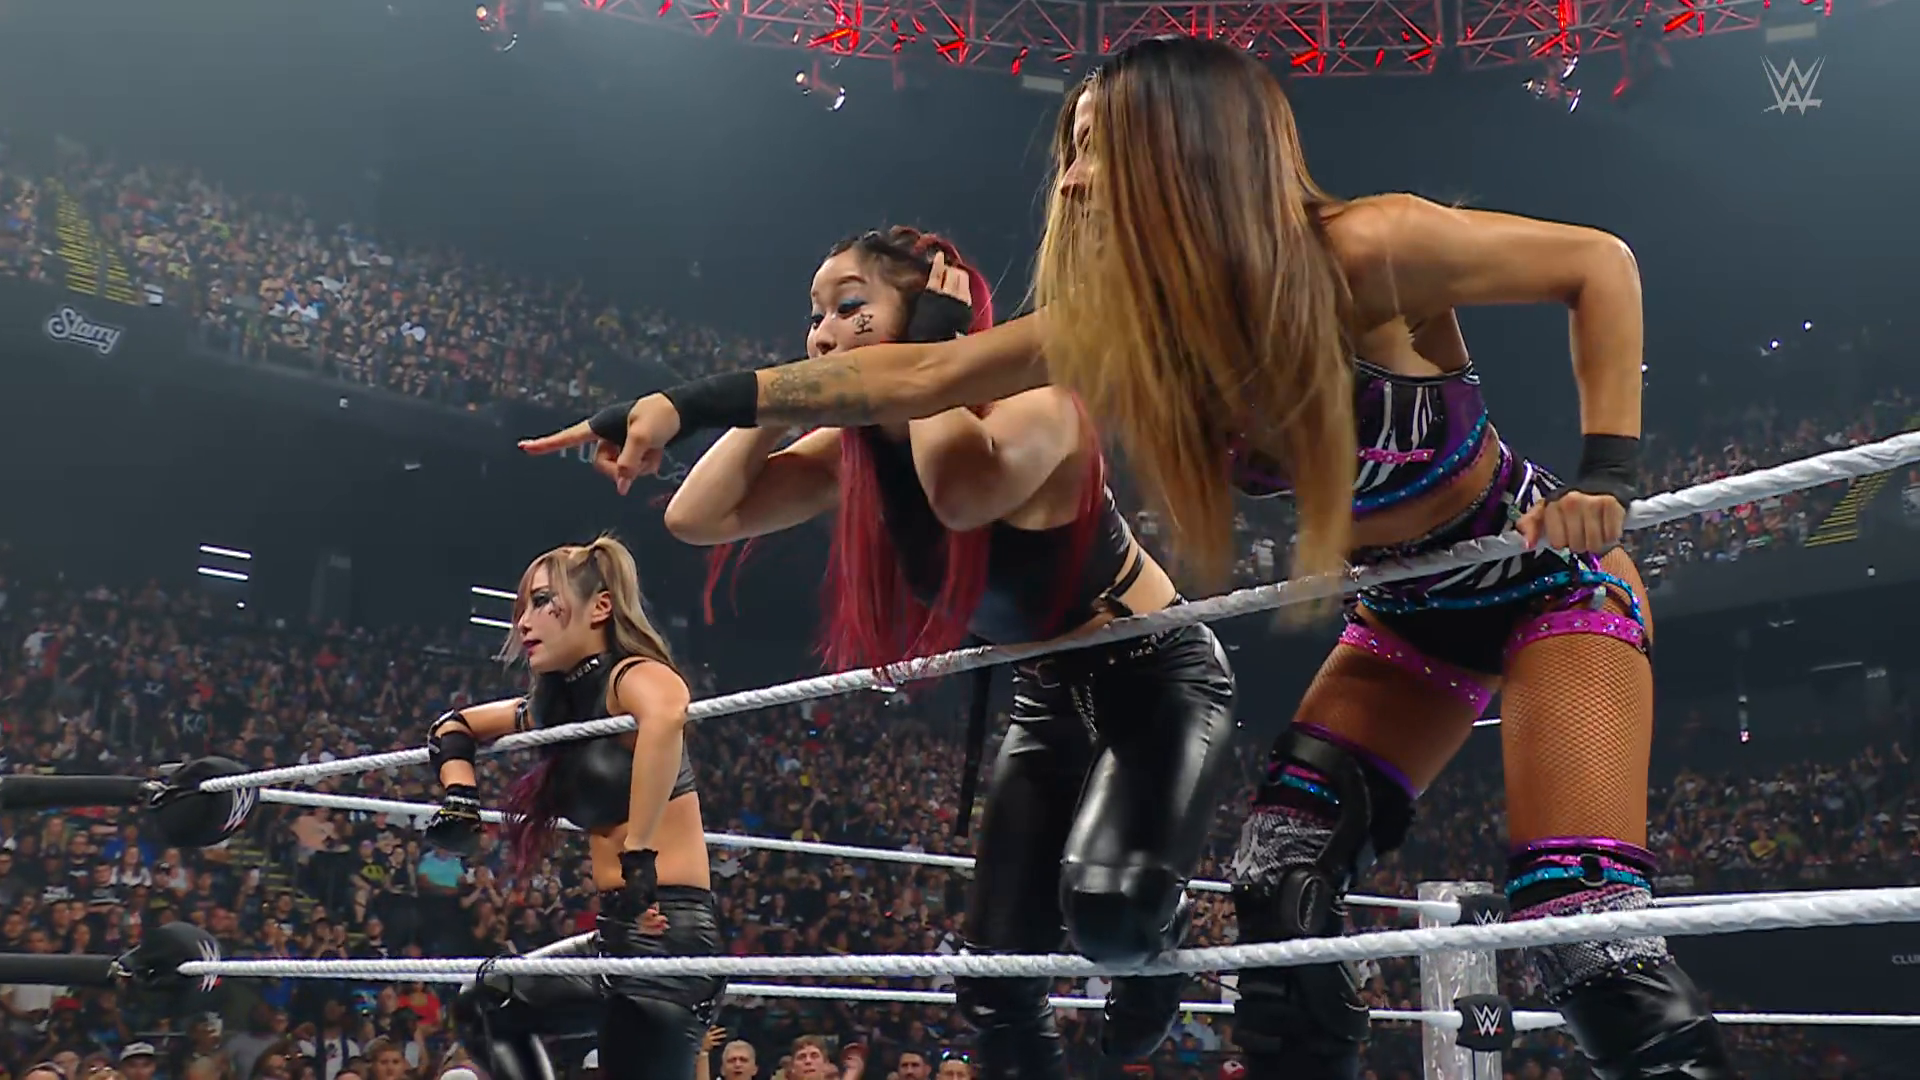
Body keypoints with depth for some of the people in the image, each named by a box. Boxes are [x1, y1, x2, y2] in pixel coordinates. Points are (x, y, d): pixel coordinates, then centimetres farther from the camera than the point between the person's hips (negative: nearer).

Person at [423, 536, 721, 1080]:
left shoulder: (630, 678, -11)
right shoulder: (560, 706, 14)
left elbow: (666, 714, -37)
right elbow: (455, 726, 29)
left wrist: (639, 856, -35)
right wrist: (461, 796, 10)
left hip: (665, 932, -9)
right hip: (618, 931, 9)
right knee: (484, 1009, 23)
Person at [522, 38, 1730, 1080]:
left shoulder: (1365, 254, -29)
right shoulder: (1121, 318, -12)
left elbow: (1600, 264, -16)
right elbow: (914, 376, -10)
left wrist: (1608, 473, -23)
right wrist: (684, 407, -13)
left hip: (1552, 583, -5)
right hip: (1410, 616, 6)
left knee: (1580, 914, -17)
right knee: (1281, 884, -7)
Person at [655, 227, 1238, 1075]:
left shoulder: (1031, 404, -26)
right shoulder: (854, 447, -7)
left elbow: (964, 495, -50)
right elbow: (697, 517, -15)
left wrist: (934, 343, -36)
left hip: (1161, 680, -6)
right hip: (1050, 695, 7)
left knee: (1106, 911, -33)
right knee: (995, 981, 0)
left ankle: (1161, 928, 5)